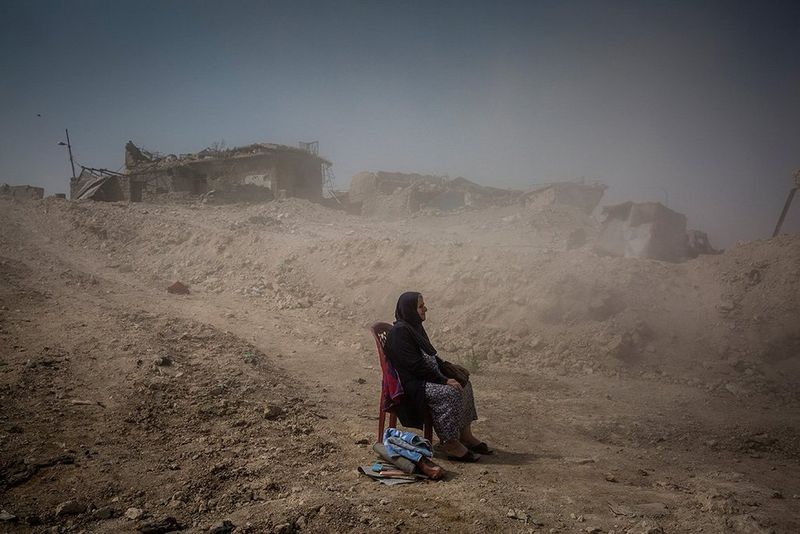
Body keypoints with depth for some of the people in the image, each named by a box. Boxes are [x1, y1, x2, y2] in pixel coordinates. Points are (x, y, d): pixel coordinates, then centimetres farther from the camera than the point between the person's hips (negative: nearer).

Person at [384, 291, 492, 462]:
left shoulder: (415, 327, 12)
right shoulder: (400, 332, -19)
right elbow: (416, 366, -22)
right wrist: (444, 381, -20)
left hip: (426, 376, 10)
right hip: (411, 384, -10)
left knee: (464, 385, 3)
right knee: (450, 393, -27)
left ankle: (465, 435, 8)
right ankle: (451, 444, -18)